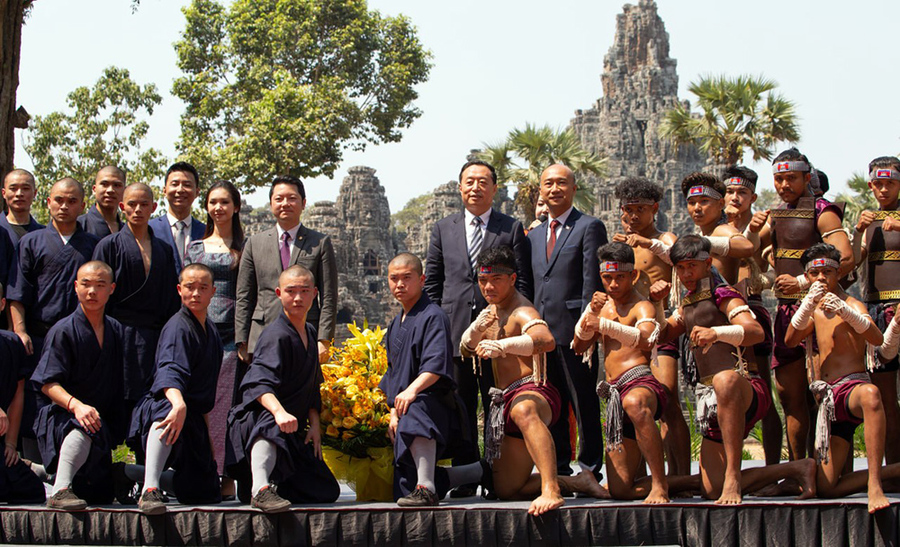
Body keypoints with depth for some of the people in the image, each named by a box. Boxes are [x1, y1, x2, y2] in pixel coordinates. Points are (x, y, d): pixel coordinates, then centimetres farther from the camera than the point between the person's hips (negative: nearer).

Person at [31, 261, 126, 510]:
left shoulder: (116, 331, 9)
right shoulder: (63, 331, -8)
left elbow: (119, 384, 16)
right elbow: (48, 384, -17)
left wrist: (119, 428, 4)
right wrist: (75, 405, -35)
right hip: (61, 418, -6)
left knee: (101, 496, 7)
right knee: (86, 428, -41)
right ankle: (59, 491, -36)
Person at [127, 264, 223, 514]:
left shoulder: (210, 328, 12)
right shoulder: (178, 327, -14)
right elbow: (169, 372, -34)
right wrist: (178, 404, -53)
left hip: (195, 420, 9)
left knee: (206, 494, 9)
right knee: (166, 410, -46)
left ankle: (135, 474, 26)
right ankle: (150, 490, -45)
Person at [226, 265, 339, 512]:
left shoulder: (310, 333, 11)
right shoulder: (276, 335, -17)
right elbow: (259, 383, -32)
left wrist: (315, 425, 8)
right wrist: (279, 411, -49)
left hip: (293, 432, 8)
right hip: (259, 416, -8)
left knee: (327, 493, 8)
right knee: (270, 426, -46)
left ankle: (274, 483, 28)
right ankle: (260, 489, -58)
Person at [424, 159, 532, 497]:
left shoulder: (512, 229, 7)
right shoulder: (443, 229, 14)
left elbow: (523, 283, 5)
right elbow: (432, 283, 14)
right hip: (454, 333, 2)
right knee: (461, 409, 4)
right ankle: (465, 477, 10)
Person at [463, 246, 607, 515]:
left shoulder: (521, 311, -14)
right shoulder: (492, 311, 16)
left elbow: (547, 340, -36)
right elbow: (466, 350, 18)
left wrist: (503, 345, -50)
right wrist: (476, 329, -5)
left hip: (533, 392, -10)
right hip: (506, 400, 10)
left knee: (523, 410, -48)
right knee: (506, 489, 12)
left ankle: (550, 490, -59)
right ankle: (578, 482, 25)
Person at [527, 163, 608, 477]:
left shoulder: (589, 228, -1)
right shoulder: (534, 235, 19)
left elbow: (592, 283, -7)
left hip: (574, 330, -6)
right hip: (542, 331, 6)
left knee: (584, 404, -2)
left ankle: (590, 472, 4)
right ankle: (558, 472, 17)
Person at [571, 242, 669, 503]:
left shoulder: (642, 306, 0)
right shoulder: (602, 305, 22)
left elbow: (646, 340, -22)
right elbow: (579, 346, 12)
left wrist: (603, 324, -34)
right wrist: (591, 313, -5)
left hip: (641, 382, -7)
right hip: (615, 393, 7)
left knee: (634, 403, -47)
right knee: (620, 490, -1)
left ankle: (660, 484, -38)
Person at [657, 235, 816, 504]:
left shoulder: (723, 295, -5)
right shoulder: (688, 305, 21)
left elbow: (756, 332, -21)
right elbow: (660, 335, 29)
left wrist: (716, 332, -40)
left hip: (746, 390, -8)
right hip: (711, 400, 8)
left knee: (725, 379, -46)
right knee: (712, 490, 1)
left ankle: (733, 476, -44)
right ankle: (796, 468, 17)